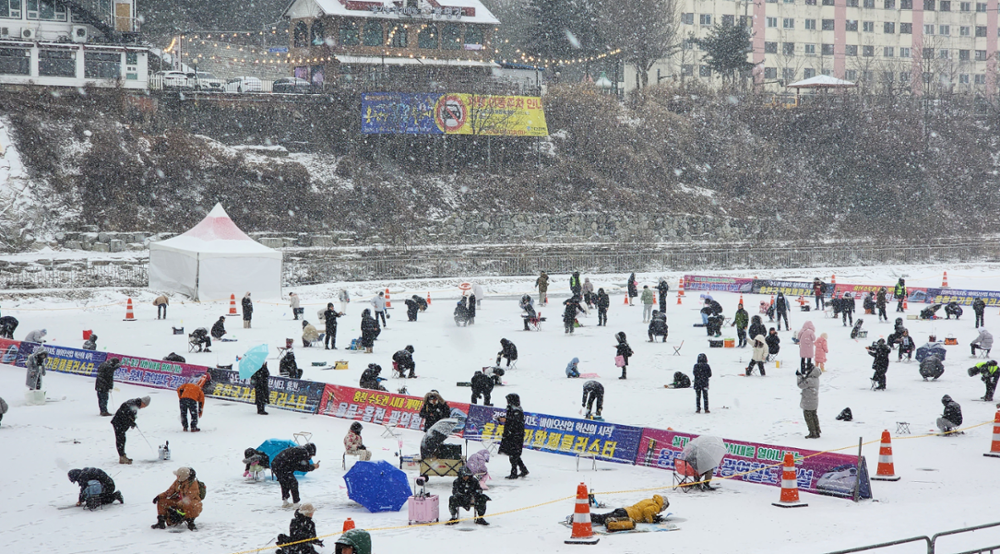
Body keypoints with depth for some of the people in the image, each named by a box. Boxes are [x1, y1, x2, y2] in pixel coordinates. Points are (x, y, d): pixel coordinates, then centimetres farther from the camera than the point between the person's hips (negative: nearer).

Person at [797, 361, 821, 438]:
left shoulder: (809, 380, -27)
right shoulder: (816, 378, 2)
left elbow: (801, 385, -18)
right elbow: (805, 382, 13)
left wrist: (799, 376, -11)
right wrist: (803, 375, 7)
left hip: (808, 402, -9)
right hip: (815, 402, 9)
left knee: (808, 417, 3)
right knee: (814, 416, 19)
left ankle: (813, 433, 7)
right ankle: (817, 432, 25)